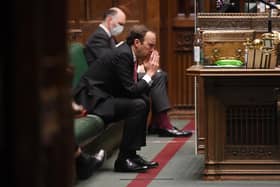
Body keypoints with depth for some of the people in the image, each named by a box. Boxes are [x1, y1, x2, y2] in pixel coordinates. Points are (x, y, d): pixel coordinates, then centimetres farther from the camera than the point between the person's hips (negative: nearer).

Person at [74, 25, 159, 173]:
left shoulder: (128, 53, 11)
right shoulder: (122, 55, -18)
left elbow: (133, 88, 14)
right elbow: (130, 91, -21)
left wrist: (149, 72, 2)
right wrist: (150, 73, -9)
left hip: (102, 96, 11)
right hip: (92, 100, -11)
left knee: (144, 100, 8)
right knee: (138, 105, -22)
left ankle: (131, 154, 9)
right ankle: (124, 159, -16)